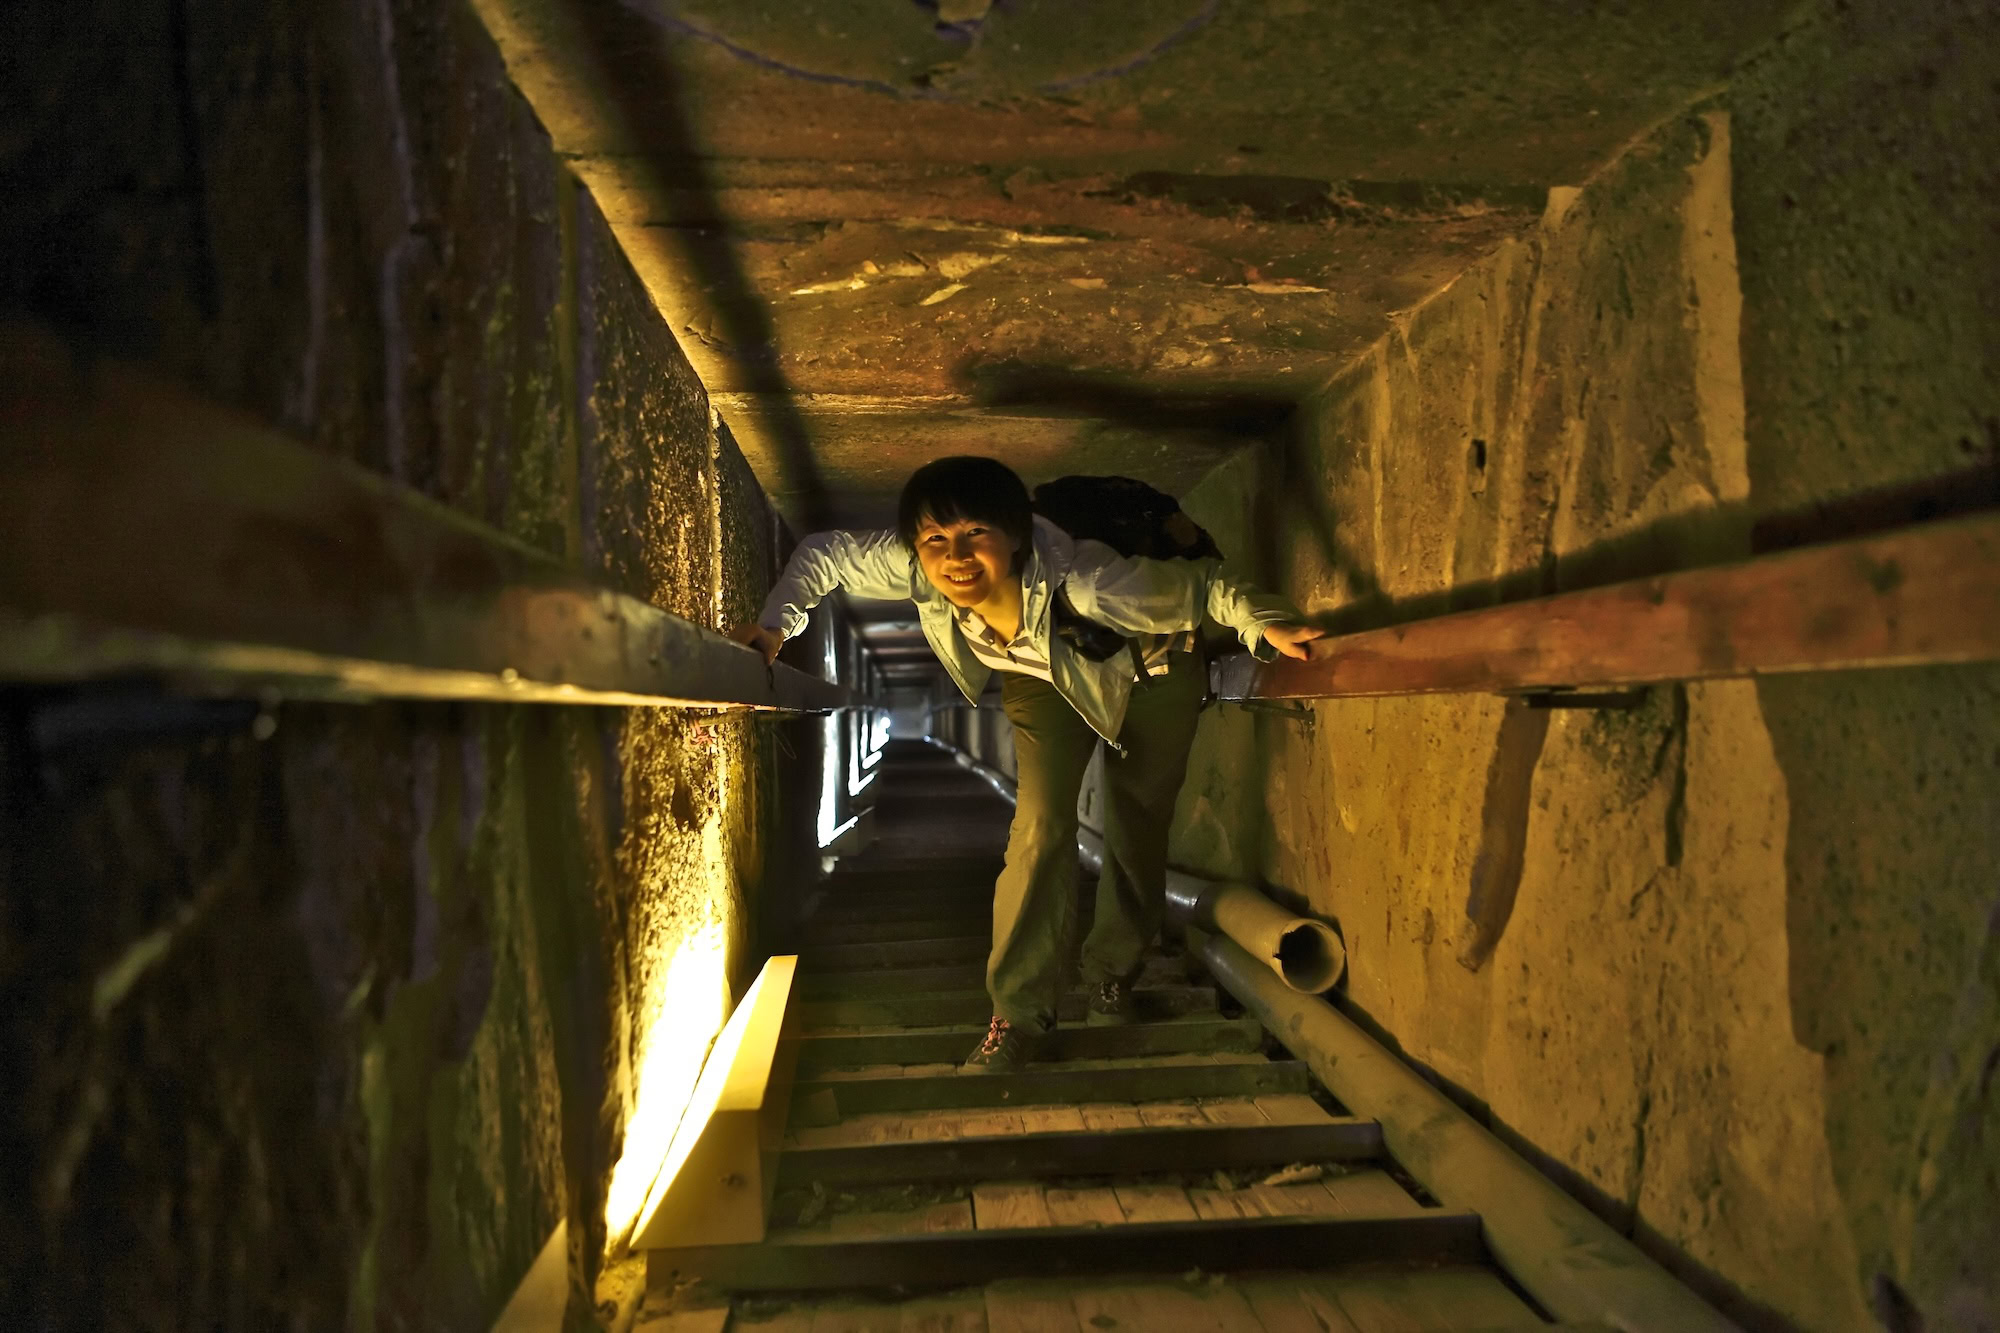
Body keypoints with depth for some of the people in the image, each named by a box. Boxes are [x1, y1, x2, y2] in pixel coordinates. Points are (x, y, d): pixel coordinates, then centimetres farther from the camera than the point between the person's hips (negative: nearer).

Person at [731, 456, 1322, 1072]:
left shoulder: (1082, 579, -46)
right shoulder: (914, 569, -35)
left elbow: (1205, 583, -31)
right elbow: (823, 552, -17)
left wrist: (1264, 624, -46)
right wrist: (775, 625, -27)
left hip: (1153, 671, -2)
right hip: (1045, 679, 2)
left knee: (1140, 827, 4)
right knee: (1042, 823, -12)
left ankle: (1111, 975, 29)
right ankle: (1018, 1010, -4)